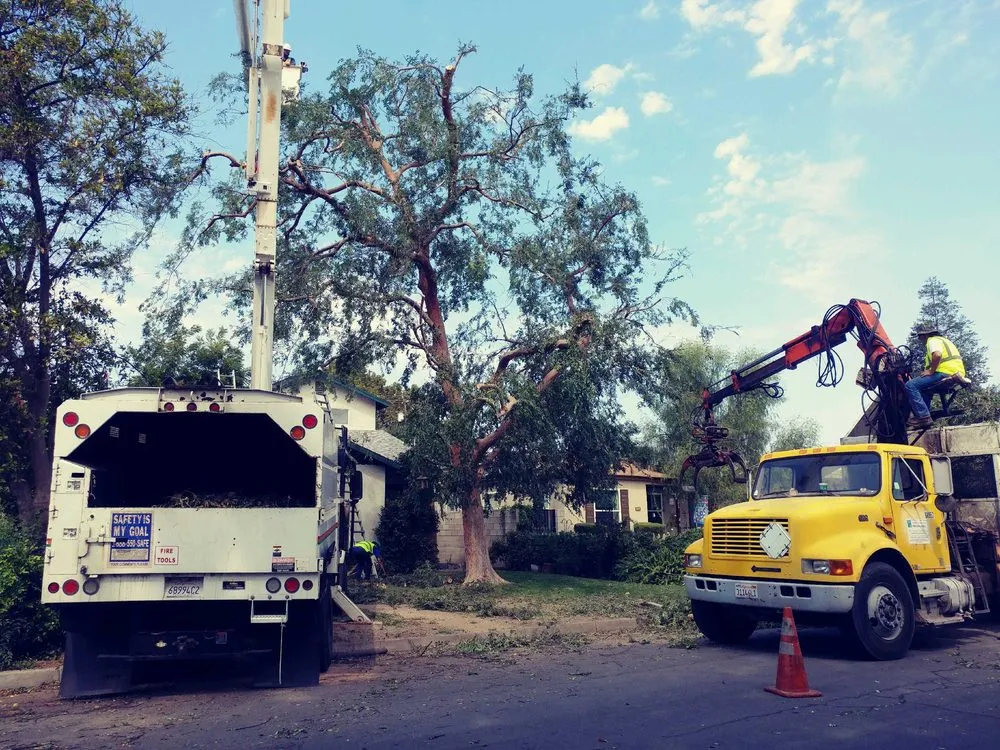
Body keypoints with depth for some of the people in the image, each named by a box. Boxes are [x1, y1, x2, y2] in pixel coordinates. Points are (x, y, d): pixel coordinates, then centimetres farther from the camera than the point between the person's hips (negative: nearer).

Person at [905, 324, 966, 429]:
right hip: (957, 374, 11)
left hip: (945, 373, -11)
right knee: (924, 388, 31)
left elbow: (937, 355, -22)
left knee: (910, 385, -15)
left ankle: (923, 417, -23)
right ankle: (925, 416, 20)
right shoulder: (943, 340, 32)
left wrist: (931, 371, -14)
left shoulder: (933, 340, 0)